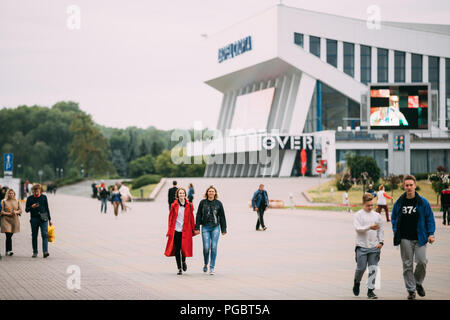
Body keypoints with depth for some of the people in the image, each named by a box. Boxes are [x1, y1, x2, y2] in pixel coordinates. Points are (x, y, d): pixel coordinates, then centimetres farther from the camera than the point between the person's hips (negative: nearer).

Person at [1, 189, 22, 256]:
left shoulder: (17, 201, 11)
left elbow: (20, 210, 11)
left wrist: (16, 212, -10)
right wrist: (8, 213, -15)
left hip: (14, 220, 3)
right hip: (6, 220, -3)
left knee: (10, 236, 8)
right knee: (8, 236, -13)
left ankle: (7, 251, 17)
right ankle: (9, 250, -14)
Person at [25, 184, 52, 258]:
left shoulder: (44, 197, 7)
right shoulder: (30, 198, 4)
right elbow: (26, 210, 5)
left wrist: (49, 219, 14)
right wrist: (32, 207, -17)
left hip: (43, 219, -1)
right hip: (34, 219, 1)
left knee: (45, 234, -13)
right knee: (34, 236, 7)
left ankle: (45, 251, -21)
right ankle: (35, 252, 18)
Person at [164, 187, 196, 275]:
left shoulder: (189, 205, 5)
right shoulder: (174, 205, 4)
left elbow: (191, 218, 9)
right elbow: (170, 218, 7)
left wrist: (193, 230, 8)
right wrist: (169, 231, 4)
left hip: (185, 231, 0)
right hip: (176, 230, 0)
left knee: (184, 248, -8)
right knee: (177, 249, 0)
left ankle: (183, 261, 24)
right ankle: (179, 268, 11)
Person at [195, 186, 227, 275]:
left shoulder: (218, 203, 4)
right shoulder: (203, 202, 3)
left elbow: (222, 217, 9)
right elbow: (198, 216, 6)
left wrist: (224, 229, 9)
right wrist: (197, 228, 1)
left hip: (215, 228, 0)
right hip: (205, 227, 0)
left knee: (214, 247, -3)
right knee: (206, 247, -5)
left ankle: (212, 267, 5)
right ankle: (205, 264, 19)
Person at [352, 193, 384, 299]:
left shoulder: (377, 215, 11)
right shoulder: (358, 215, 0)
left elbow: (381, 230, 16)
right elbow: (357, 228, -12)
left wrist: (381, 241, 3)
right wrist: (370, 227, -25)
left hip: (374, 247, 3)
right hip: (362, 246, -3)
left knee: (373, 269, -1)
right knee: (361, 268, -2)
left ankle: (370, 290, 4)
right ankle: (357, 282, 26)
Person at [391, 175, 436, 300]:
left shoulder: (422, 202, 0)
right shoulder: (399, 202, 5)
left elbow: (430, 218, 3)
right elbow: (394, 218, 16)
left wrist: (431, 234, -5)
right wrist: (396, 232, 4)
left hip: (419, 238, -1)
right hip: (405, 239, 1)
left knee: (422, 261, -11)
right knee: (407, 264, 2)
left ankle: (418, 282, 16)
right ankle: (411, 289, 12)